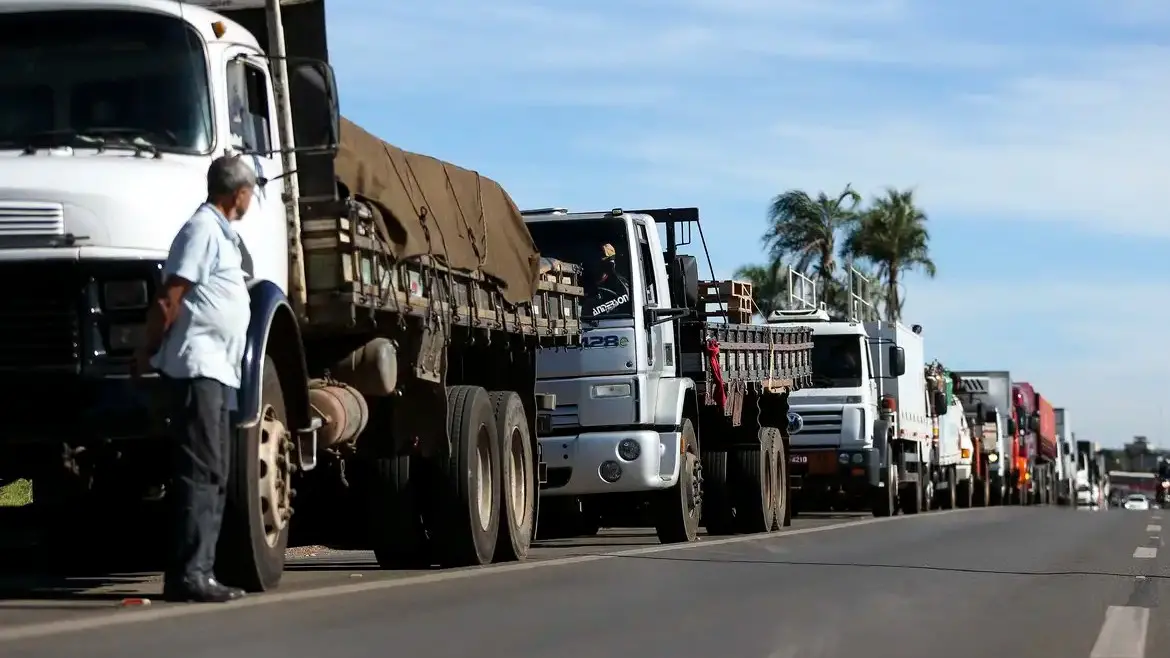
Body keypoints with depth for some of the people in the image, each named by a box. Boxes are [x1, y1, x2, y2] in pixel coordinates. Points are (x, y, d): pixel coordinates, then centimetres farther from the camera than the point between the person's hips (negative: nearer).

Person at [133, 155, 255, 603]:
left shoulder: (222, 235, 20)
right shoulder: (204, 230, -10)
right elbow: (169, 299, -14)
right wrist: (147, 355, -10)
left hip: (217, 371, 10)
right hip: (197, 367, -10)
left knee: (213, 475, 10)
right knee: (200, 472, -12)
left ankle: (199, 571, 13)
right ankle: (188, 574, -14)